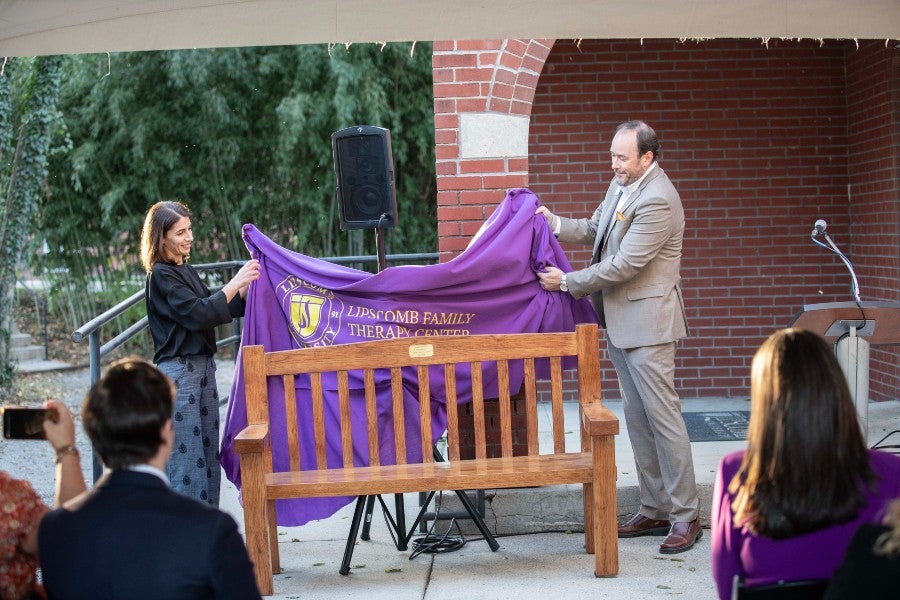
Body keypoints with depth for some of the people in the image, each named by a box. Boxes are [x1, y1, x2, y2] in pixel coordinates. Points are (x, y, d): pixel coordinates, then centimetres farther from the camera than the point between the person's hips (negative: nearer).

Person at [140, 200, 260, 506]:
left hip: (201, 365, 9)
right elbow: (198, 314, -20)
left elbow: (222, 309, 16)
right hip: (178, 370, -9)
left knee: (208, 450, 12)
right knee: (186, 453, -6)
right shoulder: (161, 275, -12)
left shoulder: (186, 271, 14)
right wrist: (235, 283, -19)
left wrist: (245, 286, -1)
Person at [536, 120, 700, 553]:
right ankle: (655, 509, 22)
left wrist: (567, 282, -14)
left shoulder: (657, 200, -21)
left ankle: (685, 516, 1)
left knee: (662, 416, -6)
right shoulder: (622, 184, 9)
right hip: (619, 321, 10)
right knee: (636, 418, 13)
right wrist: (557, 224, 1)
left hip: (646, 322, -10)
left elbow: (624, 265, -22)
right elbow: (596, 228, 19)